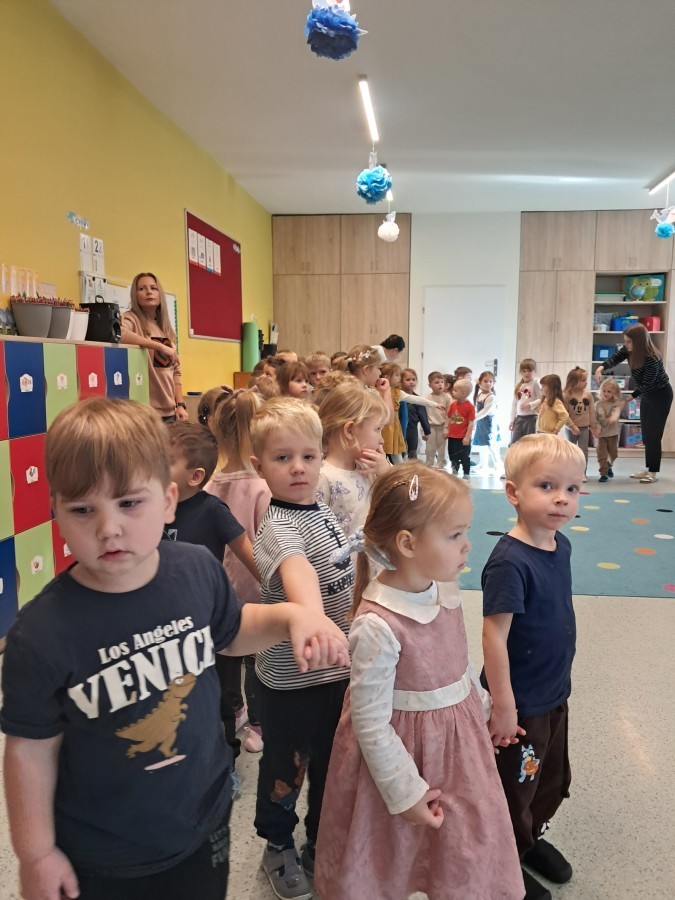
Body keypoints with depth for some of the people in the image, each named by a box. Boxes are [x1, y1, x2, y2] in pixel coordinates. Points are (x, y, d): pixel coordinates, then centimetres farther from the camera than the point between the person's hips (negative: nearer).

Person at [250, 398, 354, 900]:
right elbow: (296, 567, -50)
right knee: (286, 769, 18)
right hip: (291, 679, -7)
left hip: (338, 669, 7)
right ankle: (279, 846, 46)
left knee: (331, 766, 24)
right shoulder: (278, 526, -26)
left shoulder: (322, 508, -1)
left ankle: (321, 847, 48)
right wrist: (309, 618, -65)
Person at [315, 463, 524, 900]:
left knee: (467, 859, 23)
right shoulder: (377, 626, -31)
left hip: (459, 738, 7)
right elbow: (371, 725, -22)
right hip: (406, 751, -6)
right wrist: (405, 793, -13)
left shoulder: (446, 591, -9)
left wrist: (483, 709, 20)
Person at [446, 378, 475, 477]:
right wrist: (447, 430, 8)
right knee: (453, 456, 16)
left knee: (465, 457, 6)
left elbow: (471, 423, -14)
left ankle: (466, 475, 19)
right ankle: (455, 473, 32)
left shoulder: (470, 406, -15)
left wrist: (467, 437, -16)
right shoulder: (453, 404, 3)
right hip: (452, 436, 6)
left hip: (463, 438, -6)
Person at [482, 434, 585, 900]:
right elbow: (494, 636, -25)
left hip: (555, 693, 8)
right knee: (516, 787, 14)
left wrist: (562, 675, 16)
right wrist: (503, 705, -20)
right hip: (521, 702, -8)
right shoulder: (509, 561, -29)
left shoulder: (560, 545, -3)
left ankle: (532, 837, 51)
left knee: (554, 778, 26)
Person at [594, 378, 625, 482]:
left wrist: (613, 418, -47)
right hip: (601, 433, 0)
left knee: (613, 453, 13)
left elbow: (616, 414, -26)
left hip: (613, 433, 0)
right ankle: (603, 473, 3)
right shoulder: (598, 404, -3)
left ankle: (609, 466, 41)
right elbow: (594, 418, -5)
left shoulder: (616, 404, -9)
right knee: (602, 454, -4)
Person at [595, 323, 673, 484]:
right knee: (646, 434, 12)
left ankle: (654, 472, 3)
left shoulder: (652, 359, -32)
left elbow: (646, 385, -27)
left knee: (653, 434, -5)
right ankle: (648, 468, 21)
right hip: (646, 394, 8)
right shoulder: (629, 350, -10)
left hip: (660, 395, -8)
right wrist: (601, 368, -31)